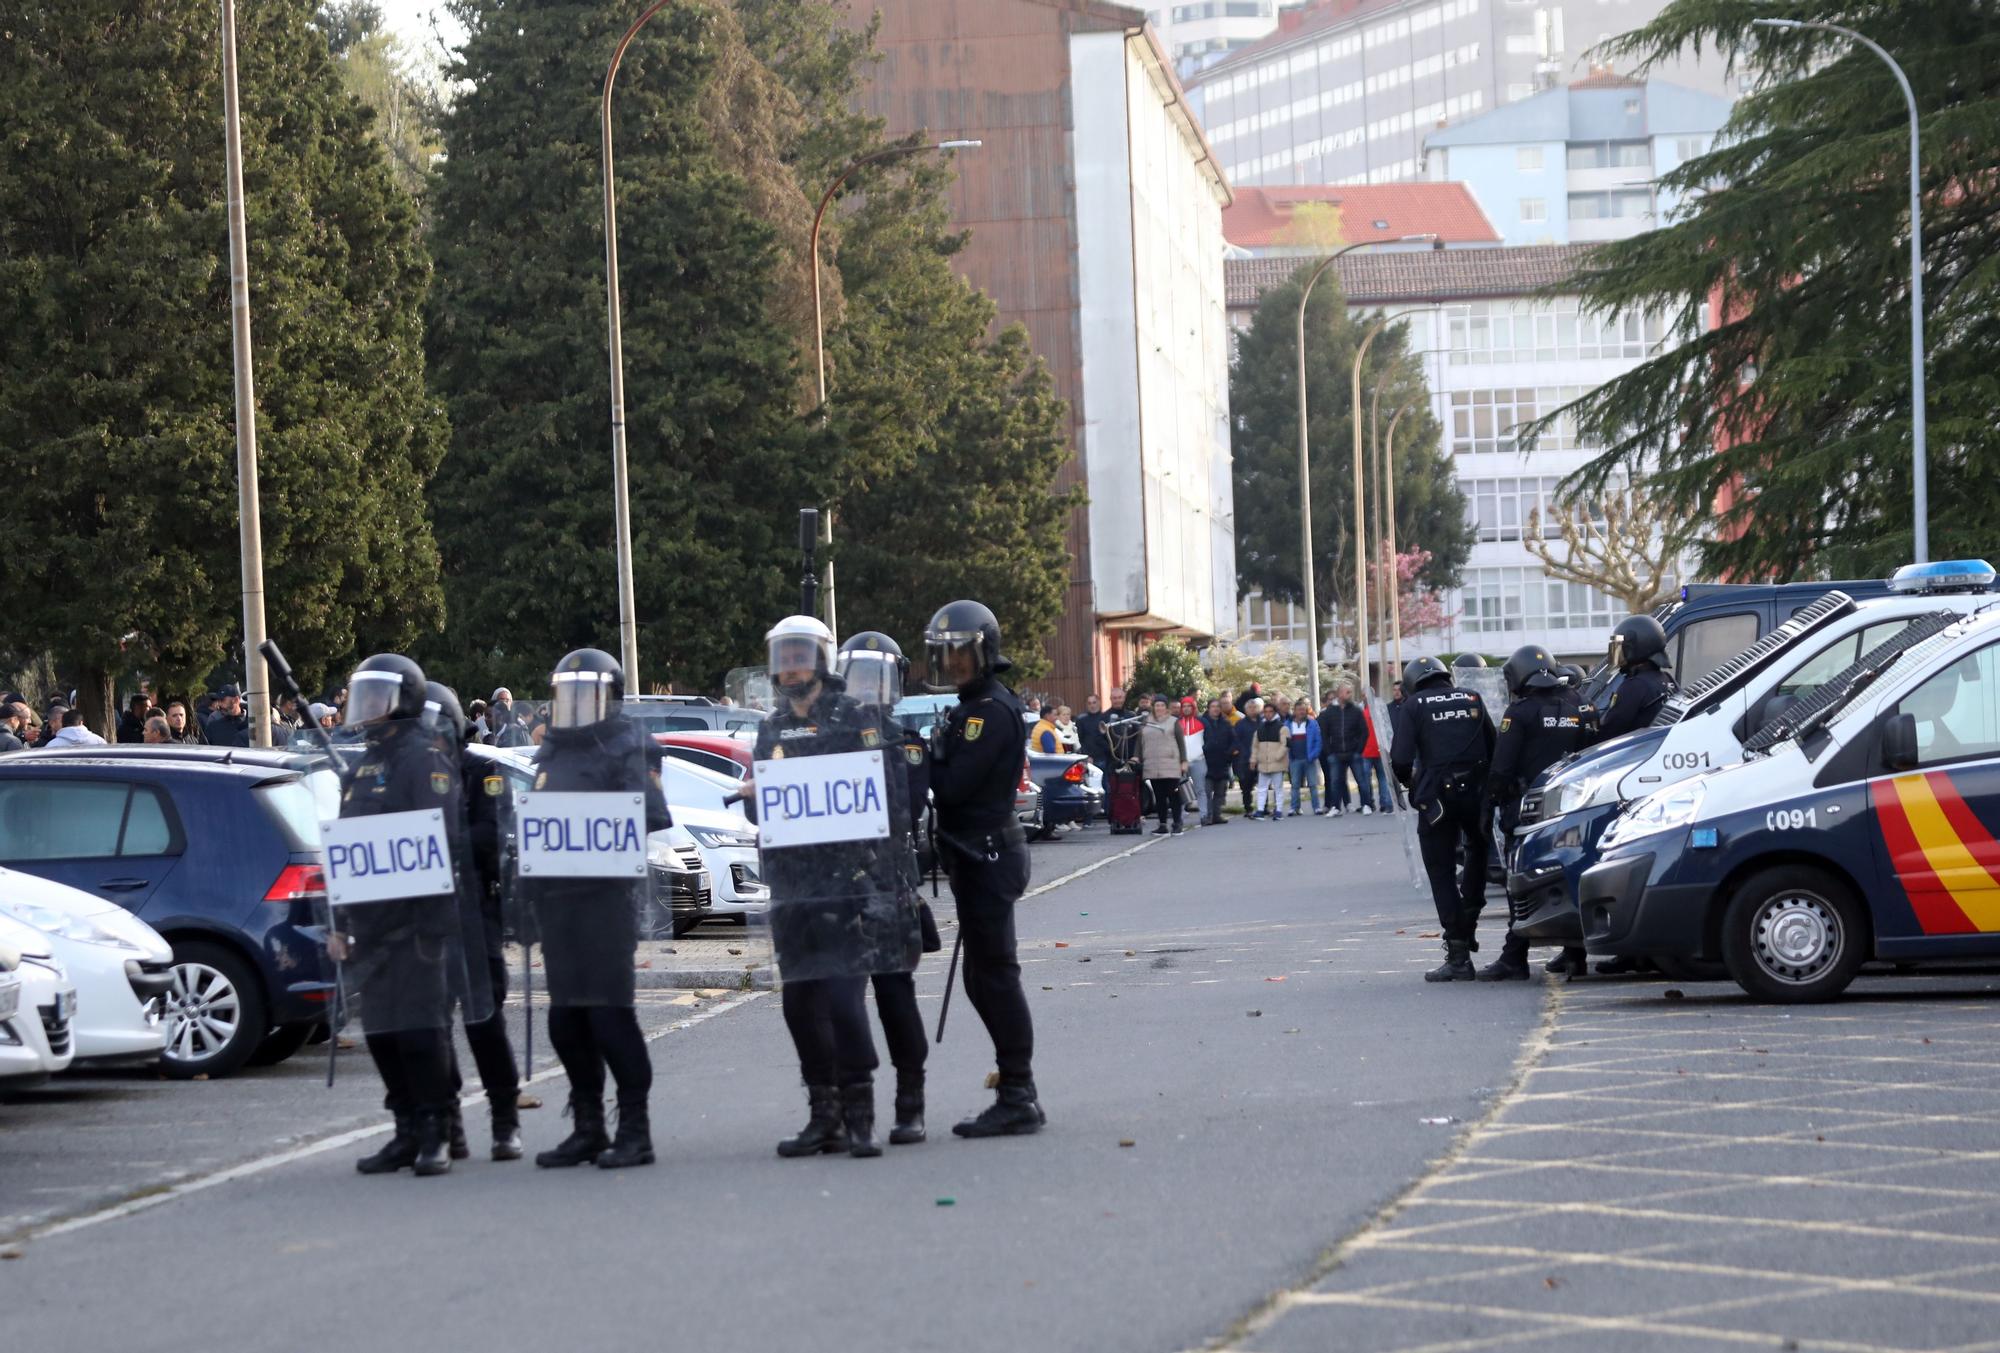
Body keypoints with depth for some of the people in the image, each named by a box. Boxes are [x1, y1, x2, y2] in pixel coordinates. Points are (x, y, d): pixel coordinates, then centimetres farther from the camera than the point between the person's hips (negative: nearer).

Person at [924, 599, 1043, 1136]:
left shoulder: (992, 710, -14)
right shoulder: (971, 708, 18)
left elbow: (953, 784, -21)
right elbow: (947, 779, 13)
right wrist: (928, 755, -4)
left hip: (988, 857, -10)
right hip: (977, 856, 10)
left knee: (995, 976, -8)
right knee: (986, 979, 13)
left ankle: (1017, 1097, -6)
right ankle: (1019, 1092, 18)